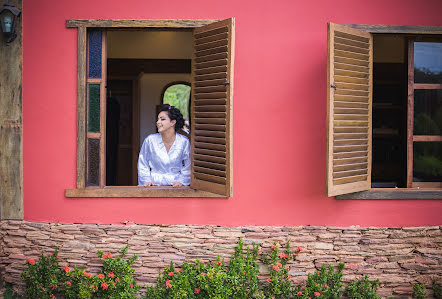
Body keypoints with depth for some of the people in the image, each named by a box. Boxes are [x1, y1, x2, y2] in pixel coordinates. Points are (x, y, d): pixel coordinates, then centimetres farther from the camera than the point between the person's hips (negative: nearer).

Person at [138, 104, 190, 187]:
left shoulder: (184, 141, 2)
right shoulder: (150, 140, 3)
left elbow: (187, 167, 8)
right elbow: (143, 165, 10)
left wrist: (181, 181, -5)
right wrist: (147, 180, -2)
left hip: (175, 186, 0)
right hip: (154, 185, 0)